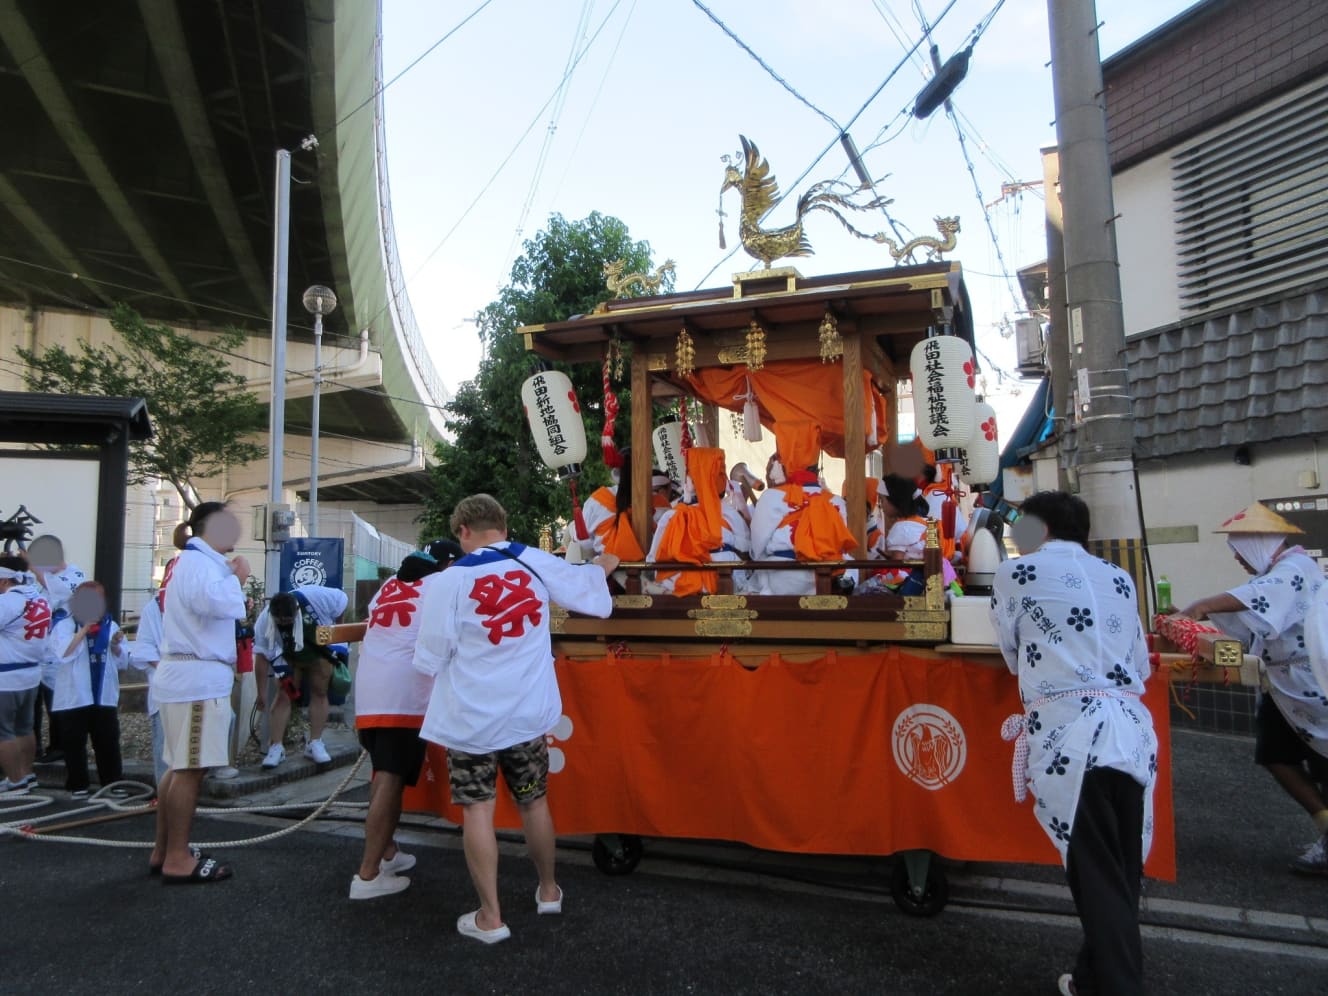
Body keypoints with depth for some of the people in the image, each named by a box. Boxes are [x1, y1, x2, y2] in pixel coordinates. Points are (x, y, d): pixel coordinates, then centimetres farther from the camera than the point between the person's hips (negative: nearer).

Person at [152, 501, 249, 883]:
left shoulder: (199, 562, 22)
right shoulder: (198, 562, -14)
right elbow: (217, 601, -32)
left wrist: (232, 578, 12)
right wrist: (237, 577, -14)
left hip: (192, 675, 11)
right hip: (197, 677, -11)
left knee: (181, 767, 16)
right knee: (190, 769, -7)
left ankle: (162, 852, 24)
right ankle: (178, 859, -1)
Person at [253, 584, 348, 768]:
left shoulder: (314, 596, -39)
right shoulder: (264, 621, -32)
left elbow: (342, 601, -19)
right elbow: (261, 658, -25)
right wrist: (262, 692, -22)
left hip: (320, 651, 0)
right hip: (289, 657, 0)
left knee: (320, 692, 2)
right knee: (284, 695, -7)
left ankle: (315, 744, 9)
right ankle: (275, 747, -4)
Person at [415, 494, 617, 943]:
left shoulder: (449, 580, -14)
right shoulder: (538, 563, -7)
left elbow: (431, 660, -9)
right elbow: (587, 590, 9)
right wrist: (602, 567, 30)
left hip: (470, 716, -3)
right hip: (528, 712, 3)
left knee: (477, 809, 7)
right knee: (534, 802, 17)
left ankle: (489, 917, 15)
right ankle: (548, 890, 36)